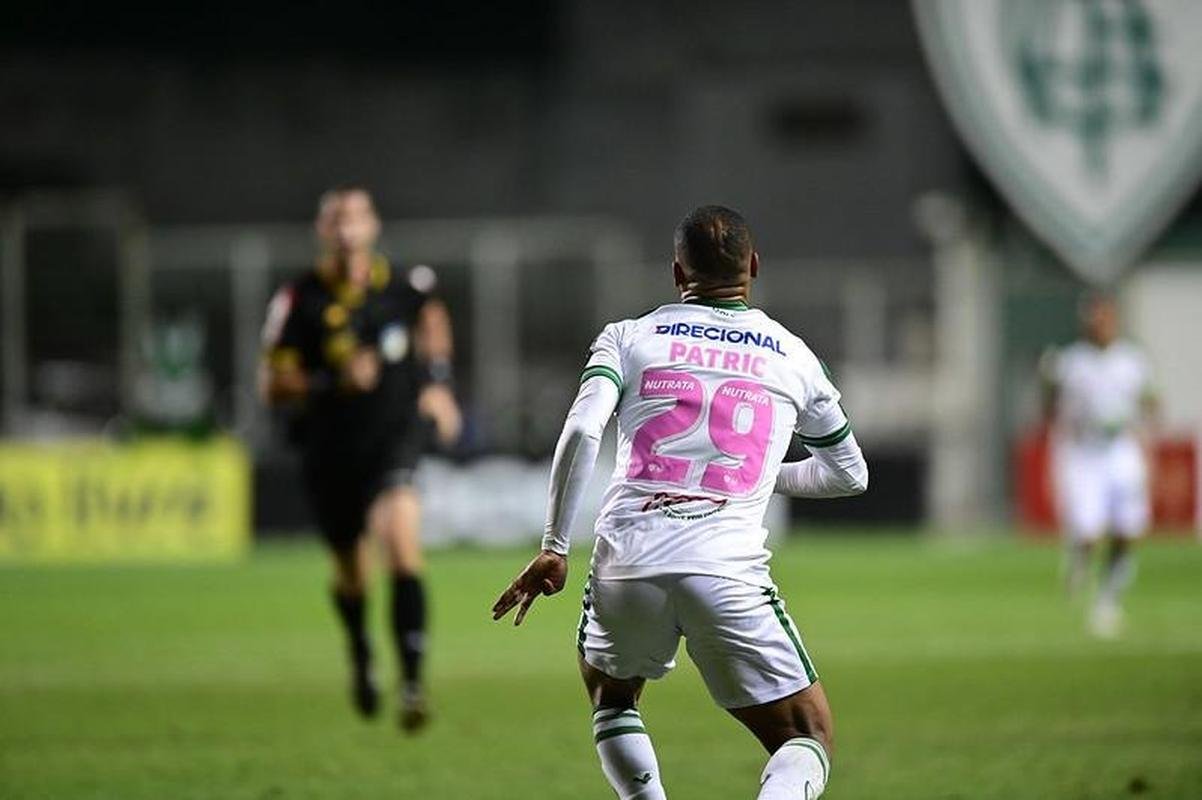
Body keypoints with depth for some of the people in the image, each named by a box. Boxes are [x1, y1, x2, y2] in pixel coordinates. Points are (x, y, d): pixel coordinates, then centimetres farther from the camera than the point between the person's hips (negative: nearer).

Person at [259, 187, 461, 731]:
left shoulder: (403, 283, -4)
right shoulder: (299, 302, -11)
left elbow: (432, 317, 21)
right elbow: (272, 385, -12)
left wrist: (438, 381, 14)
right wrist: (333, 381, -27)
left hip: (394, 434, -1)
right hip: (330, 448, 1)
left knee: (399, 530, -27)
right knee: (350, 571, 15)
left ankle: (412, 682, -28)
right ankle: (361, 659, 50)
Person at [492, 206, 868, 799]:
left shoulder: (628, 337, 13)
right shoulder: (793, 357, 16)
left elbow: (582, 430, -5)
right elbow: (850, 474, 27)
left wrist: (554, 548, -1)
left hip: (627, 560, 1)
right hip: (729, 571, -1)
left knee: (610, 699, 32)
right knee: (809, 738, 9)